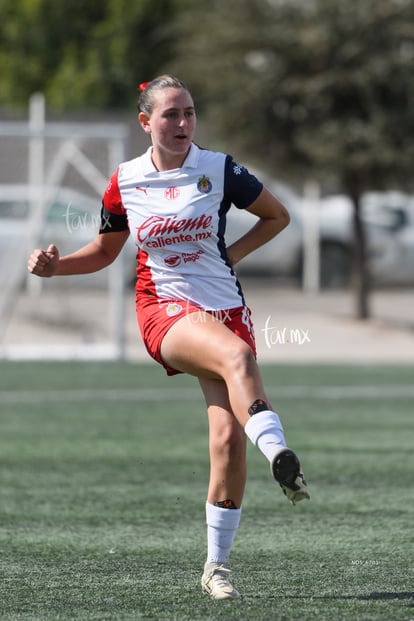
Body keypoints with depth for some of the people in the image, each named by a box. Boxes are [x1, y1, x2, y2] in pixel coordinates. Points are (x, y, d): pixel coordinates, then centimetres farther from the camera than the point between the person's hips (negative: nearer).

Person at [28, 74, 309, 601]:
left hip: (225, 309, 1)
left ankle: (217, 566, 3)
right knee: (237, 357, -36)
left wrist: (232, 254, 1)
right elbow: (104, 251, 19)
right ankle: (280, 458, -54)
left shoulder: (219, 169, -1)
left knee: (229, 438, -10)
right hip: (164, 309, -1)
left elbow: (277, 216, 13)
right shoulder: (125, 183, 3)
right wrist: (55, 265, 2)